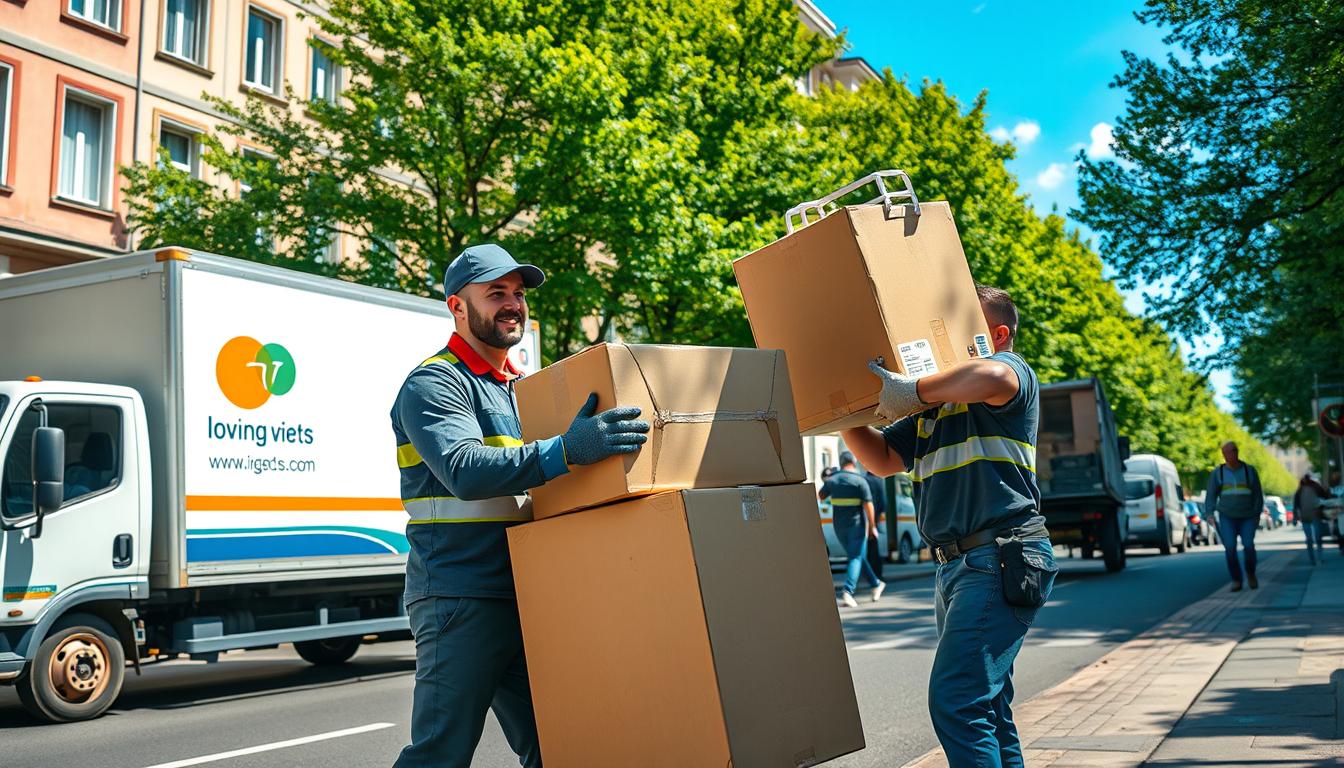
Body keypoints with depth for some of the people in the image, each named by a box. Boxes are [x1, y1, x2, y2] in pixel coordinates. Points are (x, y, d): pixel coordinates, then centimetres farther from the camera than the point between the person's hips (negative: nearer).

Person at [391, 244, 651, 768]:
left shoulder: (520, 387, 20)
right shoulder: (435, 383, -7)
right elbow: (465, 471, -26)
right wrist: (566, 450, -37)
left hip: (523, 598, 8)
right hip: (460, 599, -8)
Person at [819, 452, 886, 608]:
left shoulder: (832, 479, 2)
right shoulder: (860, 480, -11)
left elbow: (820, 496, 16)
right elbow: (868, 504, -14)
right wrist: (872, 527, -8)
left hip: (839, 525, 5)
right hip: (857, 524, -4)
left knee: (857, 555, 18)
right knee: (856, 557, -2)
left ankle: (876, 584, 28)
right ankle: (847, 591, -18)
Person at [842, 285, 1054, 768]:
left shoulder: (1012, 369, -3)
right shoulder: (935, 405, 21)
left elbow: (992, 376, -30)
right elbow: (882, 459, 21)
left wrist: (914, 392, -22)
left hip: (999, 562, -9)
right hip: (956, 565, 9)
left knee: (955, 701, -16)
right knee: (985, 706, 15)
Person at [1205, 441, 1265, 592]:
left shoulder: (1250, 471, 1)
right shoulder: (1217, 473, 1)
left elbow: (1258, 494, 3)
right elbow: (1211, 496, 1)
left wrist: (1257, 515, -6)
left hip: (1247, 518, 0)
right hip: (1227, 517, 0)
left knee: (1249, 546, -18)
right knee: (1230, 549, -15)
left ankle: (1250, 573, 10)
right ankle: (1236, 581, -1)